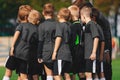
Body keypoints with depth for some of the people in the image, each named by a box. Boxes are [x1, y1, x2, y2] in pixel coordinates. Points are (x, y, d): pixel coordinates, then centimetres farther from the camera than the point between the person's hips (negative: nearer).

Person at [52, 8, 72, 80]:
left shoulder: (60, 25, -5)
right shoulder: (69, 26, 16)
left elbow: (59, 38, -14)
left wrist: (54, 52, -12)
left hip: (61, 54, -8)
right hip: (68, 53, 8)